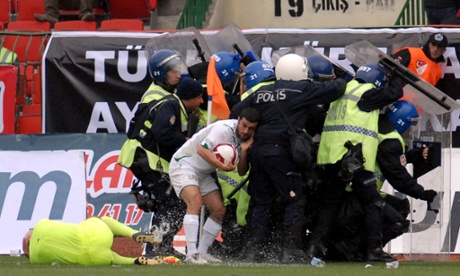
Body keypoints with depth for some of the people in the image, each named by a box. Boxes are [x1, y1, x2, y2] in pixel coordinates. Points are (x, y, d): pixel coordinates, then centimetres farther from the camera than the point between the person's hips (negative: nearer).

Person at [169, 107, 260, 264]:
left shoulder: (246, 140, 2)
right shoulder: (225, 129, -23)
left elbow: (242, 172, 2)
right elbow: (202, 150, -31)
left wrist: (244, 151, -14)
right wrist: (222, 166, -37)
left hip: (204, 173, 9)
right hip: (183, 164, -9)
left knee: (219, 210, 1)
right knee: (195, 202, -28)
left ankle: (202, 252, 11)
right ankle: (192, 255, -33)